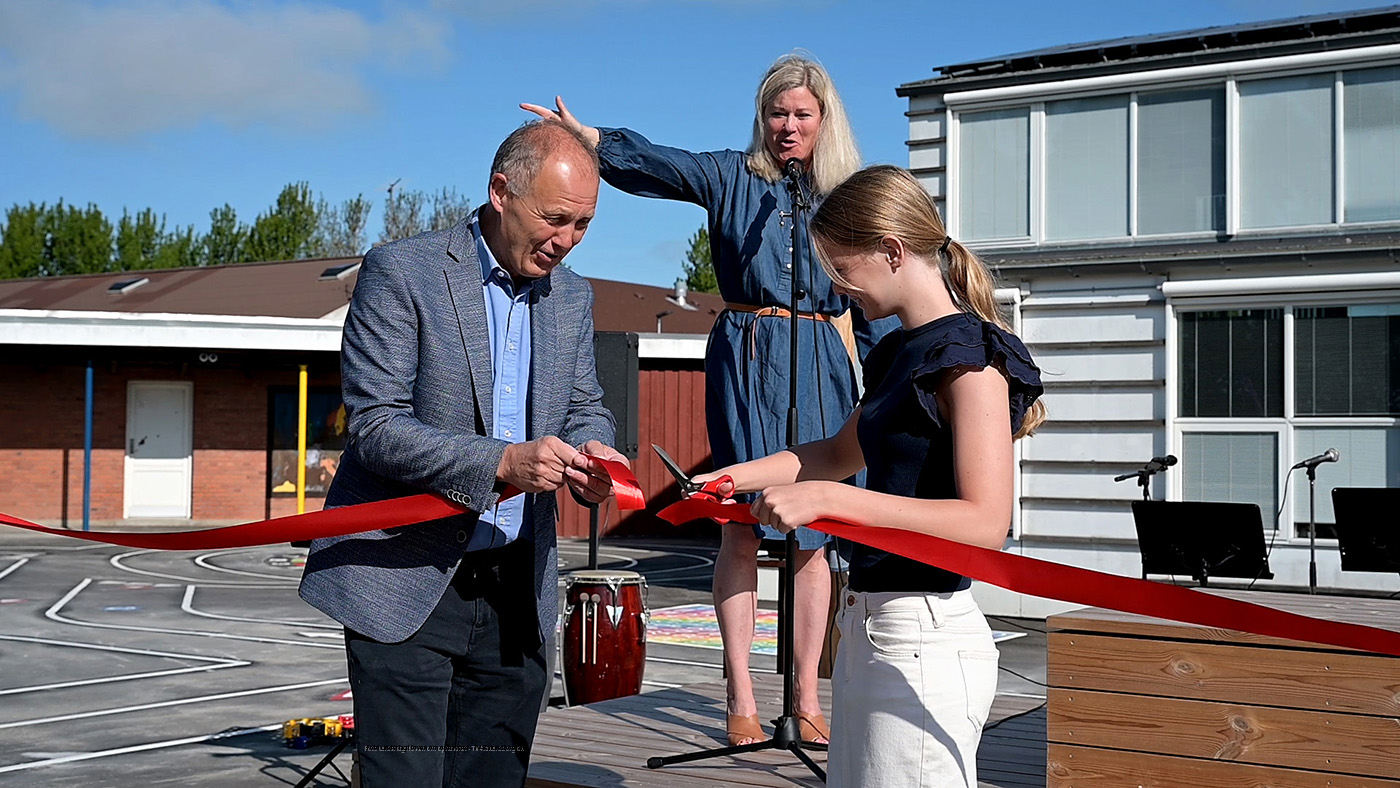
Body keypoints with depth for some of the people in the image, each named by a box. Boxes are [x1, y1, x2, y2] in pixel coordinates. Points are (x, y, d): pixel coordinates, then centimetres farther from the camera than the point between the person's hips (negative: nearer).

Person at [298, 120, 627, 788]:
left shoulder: (571, 295, 10)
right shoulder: (401, 271, -9)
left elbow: (584, 407, 16)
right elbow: (375, 427, -15)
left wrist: (588, 451, -10)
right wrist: (502, 462, -27)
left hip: (516, 592, 6)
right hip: (407, 582, -5)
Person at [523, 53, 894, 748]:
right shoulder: (731, 177, 7)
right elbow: (650, 161, -8)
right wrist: (585, 134, -24)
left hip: (819, 368, 2)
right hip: (746, 359, -2)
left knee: (812, 531, 2)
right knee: (745, 522, -6)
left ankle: (806, 699, 10)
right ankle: (740, 700, -1)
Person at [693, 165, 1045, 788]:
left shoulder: (968, 354, -13)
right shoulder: (899, 352, 14)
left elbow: (985, 522, -23)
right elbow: (842, 453, 31)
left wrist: (827, 499, -25)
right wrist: (733, 476, 21)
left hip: (924, 639, -9)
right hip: (867, 625, 9)